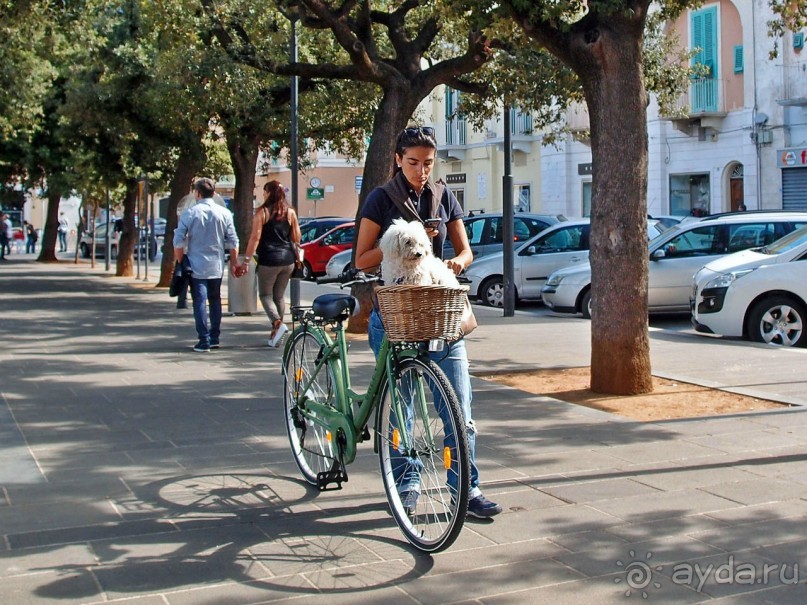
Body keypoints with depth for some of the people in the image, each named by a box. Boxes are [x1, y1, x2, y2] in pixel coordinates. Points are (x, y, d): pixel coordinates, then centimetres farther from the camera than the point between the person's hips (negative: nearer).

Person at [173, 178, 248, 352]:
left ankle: (204, 341, -5)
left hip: (196, 266, -3)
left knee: (200, 302, -1)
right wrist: (234, 263, 11)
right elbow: (232, 242, 2)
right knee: (215, 300, 17)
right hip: (217, 266, 3)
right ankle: (215, 338, 20)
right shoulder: (224, 213, 1)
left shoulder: (189, 213, -6)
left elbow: (178, 242, -8)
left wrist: (180, 262, 4)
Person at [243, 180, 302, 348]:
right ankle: (275, 334, 14)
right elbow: (297, 237, 8)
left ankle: (278, 323, -18)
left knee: (265, 295, 6)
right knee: (279, 296, 13)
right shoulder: (290, 213, 6)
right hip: (287, 260, 5)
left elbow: (255, 237, -10)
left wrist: (247, 260, -8)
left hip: (269, 260, -4)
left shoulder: (262, 212, -6)